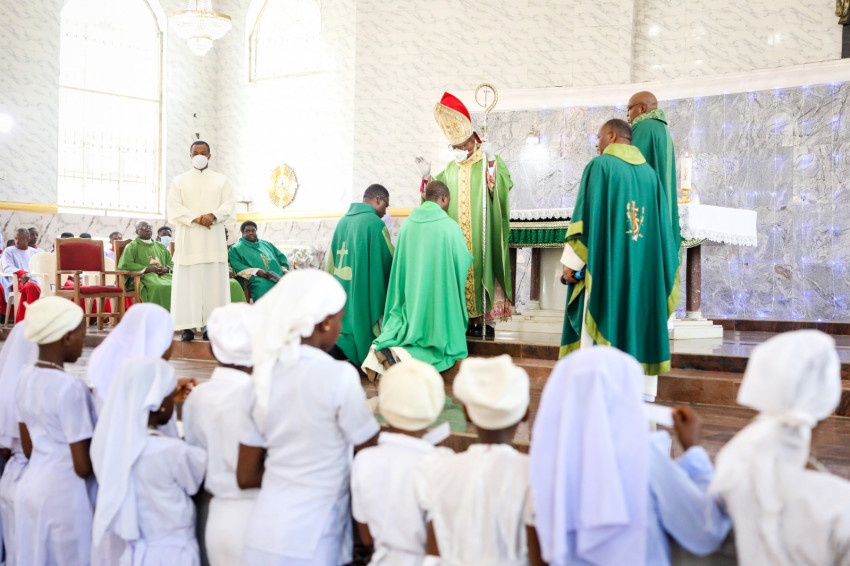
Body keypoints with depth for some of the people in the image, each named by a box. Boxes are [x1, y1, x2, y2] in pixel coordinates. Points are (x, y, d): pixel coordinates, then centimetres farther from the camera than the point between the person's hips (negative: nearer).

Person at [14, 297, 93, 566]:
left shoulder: (25, 379, 3)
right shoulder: (71, 387, -21)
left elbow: (28, 449, 12)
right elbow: (83, 466, -18)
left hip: (30, 486, 7)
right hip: (64, 496, -7)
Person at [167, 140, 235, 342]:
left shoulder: (221, 180, 14)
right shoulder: (180, 181, 12)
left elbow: (229, 205, 4)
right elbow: (174, 207, 1)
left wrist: (213, 215, -15)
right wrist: (196, 218, -13)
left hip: (213, 239, 1)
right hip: (188, 239, -1)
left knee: (214, 281, -4)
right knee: (188, 281, -6)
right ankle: (188, 326, -7)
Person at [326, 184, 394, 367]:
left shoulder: (343, 221, 8)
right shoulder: (375, 223, -13)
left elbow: (331, 260, 12)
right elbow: (390, 260, -8)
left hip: (342, 290, 6)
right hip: (366, 290, -6)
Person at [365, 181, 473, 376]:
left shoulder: (407, 224, 2)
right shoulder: (449, 226, -12)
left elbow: (400, 261, 10)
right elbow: (464, 261, -6)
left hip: (410, 294, 4)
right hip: (438, 294, -4)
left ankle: (381, 346, -15)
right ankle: (410, 353, -21)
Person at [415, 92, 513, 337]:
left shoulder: (488, 163, 2)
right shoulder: (451, 168, 18)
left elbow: (502, 186, -15)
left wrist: (492, 160, -26)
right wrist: (427, 177, 7)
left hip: (481, 234, -5)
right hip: (457, 235, 5)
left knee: (481, 270, -7)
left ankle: (484, 320, -5)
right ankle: (468, 318, 4)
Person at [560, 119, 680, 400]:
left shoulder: (600, 165, -3)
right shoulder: (649, 172, 13)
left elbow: (585, 215, -9)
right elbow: (661, 222, 14)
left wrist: (571, 261, -7)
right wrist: (664, 266, 19)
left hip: (605, 264, -5)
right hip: (643, 268, 5)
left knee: (606, 322, -5)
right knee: (639, 321, 6)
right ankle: (643, 396, 6)